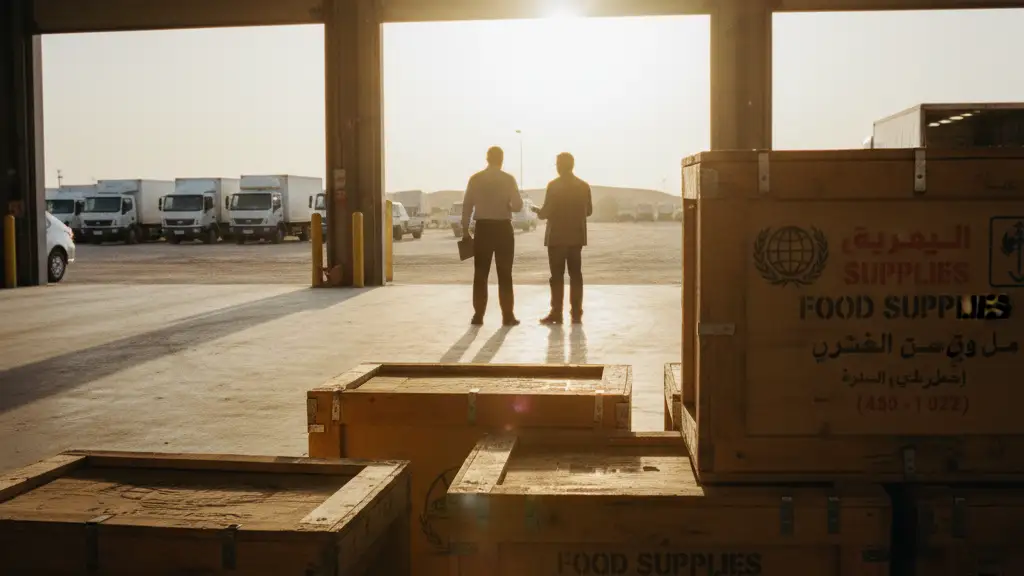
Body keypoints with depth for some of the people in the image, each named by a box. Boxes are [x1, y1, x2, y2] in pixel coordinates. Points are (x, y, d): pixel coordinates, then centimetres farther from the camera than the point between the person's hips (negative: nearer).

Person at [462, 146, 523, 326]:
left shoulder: (475, 179, 0)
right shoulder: (508, 179, -5)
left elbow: (467, 206, -1)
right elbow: (517, 206, -10)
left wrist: (465, 230, 5)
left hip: (483, 228, 1)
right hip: (503, 228, -1)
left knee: (480, 274, 7)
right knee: (505, 274, 5)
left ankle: (478, 315, 6)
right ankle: (508, 316, 4)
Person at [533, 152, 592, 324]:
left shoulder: (553, 185, -10)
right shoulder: (584, 186, 5)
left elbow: (546, 212, -12)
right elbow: (588, 211, 11)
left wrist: (538, 211, 9)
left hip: (557, 236, -4)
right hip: (576, 236, 4)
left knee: (557, 276, -1)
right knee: (576, 274, 7)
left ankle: (556, 313, -1)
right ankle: (576, 314, 6)